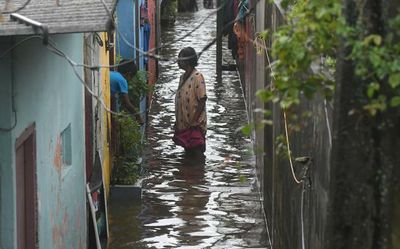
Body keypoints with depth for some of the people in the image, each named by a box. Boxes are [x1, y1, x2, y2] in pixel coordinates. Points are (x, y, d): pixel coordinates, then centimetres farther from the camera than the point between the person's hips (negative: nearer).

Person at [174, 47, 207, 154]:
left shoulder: (197, 77, -16)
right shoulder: (183, 77, 11)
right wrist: (177, 122, 15)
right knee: (188, 152, 17)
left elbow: (202, 101, -18)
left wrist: (193, 122, -20)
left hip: (195, 126, -9)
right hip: (183, 125, 9)